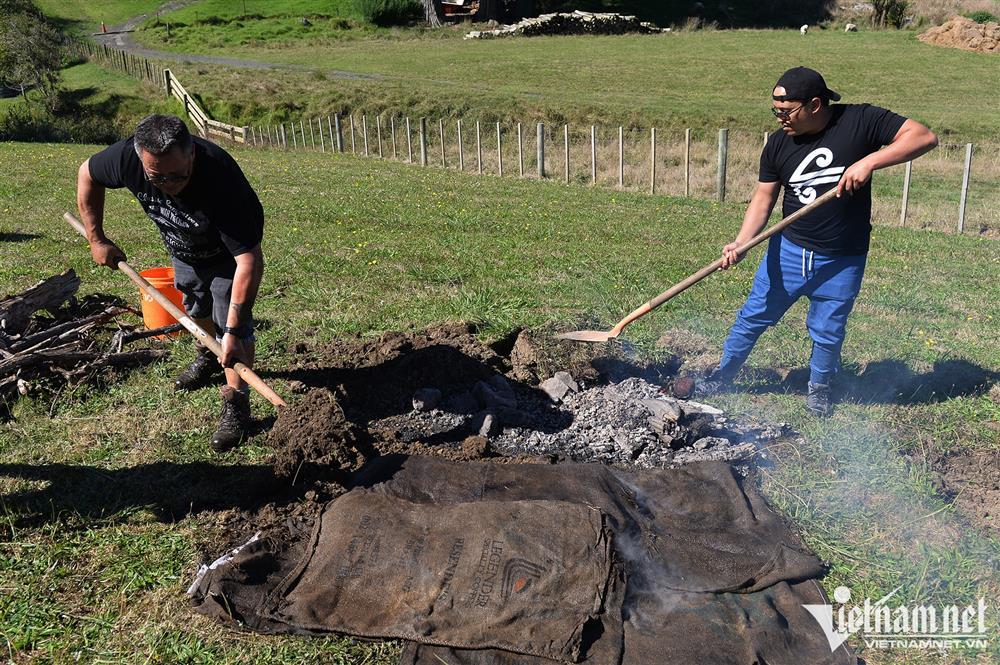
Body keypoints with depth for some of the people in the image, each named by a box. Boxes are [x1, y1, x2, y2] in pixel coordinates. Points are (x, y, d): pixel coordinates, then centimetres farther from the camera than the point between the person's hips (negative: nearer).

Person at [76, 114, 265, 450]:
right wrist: (96, 239, -9)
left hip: (228, 251, -5)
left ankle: (236, 404, 2)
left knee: (230, 320, -12)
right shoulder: (126, 157, -34)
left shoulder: (220, 178, -46)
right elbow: (87, 174, -8)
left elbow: (249, 260, -46)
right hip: (182, 247, 5)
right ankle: (207, 358, 52)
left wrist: (233, 331, -48)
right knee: (195, 309, 24)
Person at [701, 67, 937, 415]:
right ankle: (722, 374, 29)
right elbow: (763, 198, -3)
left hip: (842, 260, -2)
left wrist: (869, 161, -29)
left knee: (828, 333, 11)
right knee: (753, 317, 9)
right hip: (788, 251, 2)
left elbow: (924, 136, -16)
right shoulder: (778, 144, -5)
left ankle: (819, 387, 37)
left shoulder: (860, 121, -14)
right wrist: (740, 243, -19)